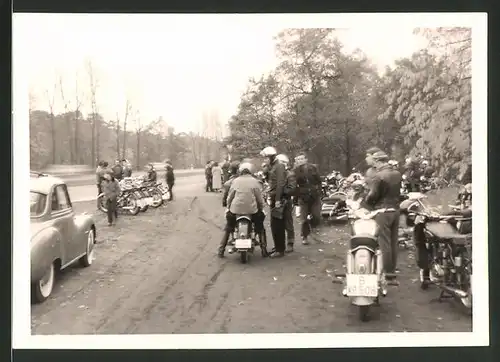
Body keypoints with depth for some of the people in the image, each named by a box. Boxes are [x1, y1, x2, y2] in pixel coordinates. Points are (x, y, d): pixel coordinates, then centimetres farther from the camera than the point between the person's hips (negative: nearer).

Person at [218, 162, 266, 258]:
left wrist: (228, 207, 21)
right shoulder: (254, 181, -1)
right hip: (251, 210, -1)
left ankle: (221, 250, 18)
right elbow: (259, 198, 0)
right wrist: (261, 208, 16)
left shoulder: (235, 181, 3)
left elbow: (230, 197, 6)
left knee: (228, 228, 20)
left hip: (236, 209, 1)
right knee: (259, 227, 22)